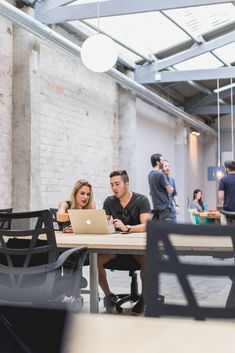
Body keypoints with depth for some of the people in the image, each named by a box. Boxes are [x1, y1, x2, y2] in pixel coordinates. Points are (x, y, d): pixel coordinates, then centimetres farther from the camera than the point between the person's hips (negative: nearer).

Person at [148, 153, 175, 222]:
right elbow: (169, 190, -10)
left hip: (156, 206, 9)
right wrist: (171, 188, 12)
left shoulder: (150, 174, 12)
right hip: (165, 207, -9)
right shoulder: (160, 174, -14)